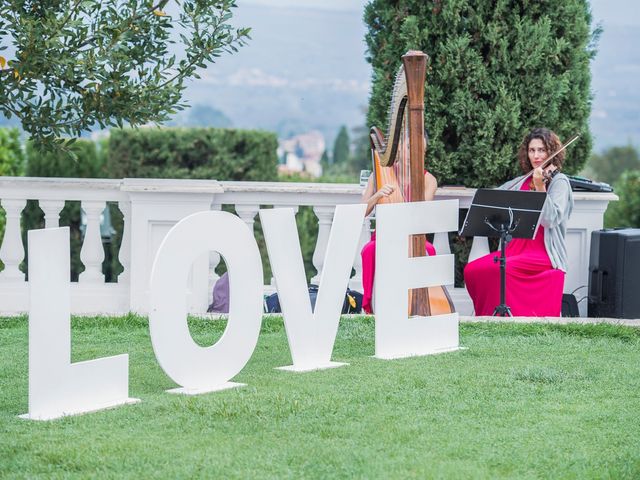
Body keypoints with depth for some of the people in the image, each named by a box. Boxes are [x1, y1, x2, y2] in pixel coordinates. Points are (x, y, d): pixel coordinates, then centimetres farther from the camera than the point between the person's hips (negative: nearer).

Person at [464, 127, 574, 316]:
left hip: (544, 254, -6)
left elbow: (551, 220, -15)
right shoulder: (522, 182, 17)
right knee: (472, 270, -16)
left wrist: (540, 188, -24)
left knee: (500, 269, -32)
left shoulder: (559, 181, -1)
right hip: (517, 248, 6)